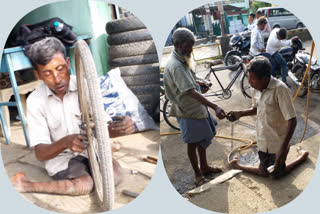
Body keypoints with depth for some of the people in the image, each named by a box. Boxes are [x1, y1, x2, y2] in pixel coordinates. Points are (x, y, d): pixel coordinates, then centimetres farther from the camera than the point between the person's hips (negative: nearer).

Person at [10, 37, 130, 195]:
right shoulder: (35, 101, -11)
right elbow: (40, 153, -13)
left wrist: (119, 128, -37)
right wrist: (65, 142, -35)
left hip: (90, 148, 2)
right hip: (59, 156, -2)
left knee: (114, 174, -25)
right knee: (85, 184, -28)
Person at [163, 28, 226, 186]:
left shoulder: (182, 60, 4)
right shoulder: (175, 66, -28)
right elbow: (191, 92, -35)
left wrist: (199, 83, 5)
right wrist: (215, 107, -40)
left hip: (198, 107, 10)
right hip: (188, 112, -10)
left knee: (203, 140, 21)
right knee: (192, 144, 8)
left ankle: (204, 167, 40)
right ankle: (198, 174, 27)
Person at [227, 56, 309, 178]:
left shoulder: (280, 89, -26)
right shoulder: (257, 88, -5)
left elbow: (292, 120, -25)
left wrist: (284, 148, -30)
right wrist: (240, 113, -6)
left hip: (278, 143, -5)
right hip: (263, 140, 5)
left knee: (276, 174, 13)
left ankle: (302, 156, 31)